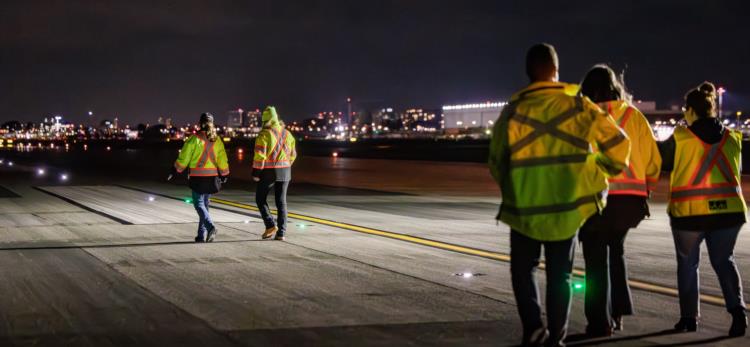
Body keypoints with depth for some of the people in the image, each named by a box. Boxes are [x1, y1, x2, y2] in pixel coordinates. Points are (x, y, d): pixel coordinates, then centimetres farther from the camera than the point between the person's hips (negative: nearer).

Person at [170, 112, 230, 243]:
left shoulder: (194, 138, -8)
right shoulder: (217, 139, 5)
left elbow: (184, 158, -5)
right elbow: (222, 159, 10)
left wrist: (175, 171, 6)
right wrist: (224, 174, 22)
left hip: (198, 176, -5)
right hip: (212, 177, 5)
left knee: (199, 204, -2)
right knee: (204, 204, 13)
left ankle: (210, 227, -24)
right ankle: (202, 235, 14)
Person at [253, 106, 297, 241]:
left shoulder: (264, 134, -11)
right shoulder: (287, 134, 9)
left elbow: (259, 155, -15)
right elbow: (293, 154, 14)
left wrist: (256, 173, -9)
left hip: (268, 171, -5)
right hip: (284, 172, 5)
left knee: (260, 198, 11)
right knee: (281, 202, 9)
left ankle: (270, 225, -3)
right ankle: (281, 233, 6)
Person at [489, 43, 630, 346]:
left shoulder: (513, 111, -6)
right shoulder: (578, 105, -4)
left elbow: (496, 162, -1)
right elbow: (619, 143, 0)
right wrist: (610, 169, 20)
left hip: (525, 209, -1)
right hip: (569, 207, 1)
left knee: (523, 270, 17)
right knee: (560, 275, 15)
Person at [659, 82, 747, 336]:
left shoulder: (681, 137, -7)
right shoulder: (732, 137, 7)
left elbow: (662, 162, 4)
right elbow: (734, 170, 18)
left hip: (690, 210, -3)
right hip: (728, 208, 3)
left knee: (688, 263, 12)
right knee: (724, 260, 13)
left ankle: (689, 317, 14)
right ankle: (737, 309, -5)